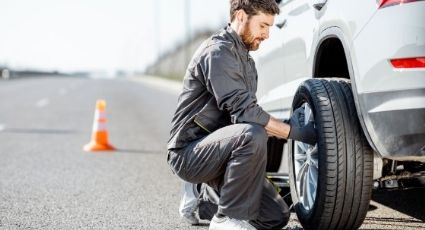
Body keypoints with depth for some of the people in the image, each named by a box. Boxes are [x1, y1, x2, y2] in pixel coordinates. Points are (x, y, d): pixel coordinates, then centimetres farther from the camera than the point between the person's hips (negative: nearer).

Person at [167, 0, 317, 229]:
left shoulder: (246, 61, 17)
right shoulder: (218, 51, -15)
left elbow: (245, 114, 16)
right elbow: (243, 111, -24)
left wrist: (286, 125, 0)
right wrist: (294, 132, -20)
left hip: (216, 148, 9)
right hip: (189, 153, -9)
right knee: (251, 136, -37)